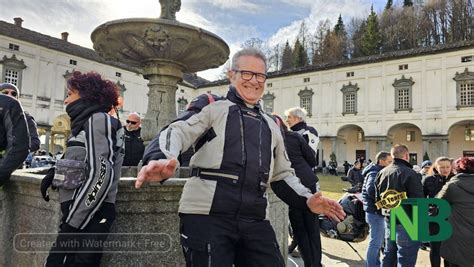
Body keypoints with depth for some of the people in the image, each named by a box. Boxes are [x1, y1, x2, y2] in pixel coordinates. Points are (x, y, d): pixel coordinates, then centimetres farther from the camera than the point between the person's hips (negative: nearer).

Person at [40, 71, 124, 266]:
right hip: (80, 213, 9)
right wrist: (54, 174, 9)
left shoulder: (98, 120, -8)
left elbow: (100, 175, -19)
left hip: (88, 217, -9)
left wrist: (73, 223, -20)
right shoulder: (88, 122, 21)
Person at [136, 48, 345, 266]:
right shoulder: (213, 108, 6)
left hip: (255, 221, 5)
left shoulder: (271, 126, 22)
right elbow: (179, 131, -9)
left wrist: (307, 200, 7)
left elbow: (282, 175, 25)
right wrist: (162, 159, -31)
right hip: (206, 215, -5)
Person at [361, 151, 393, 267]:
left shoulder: (378, 172, 15)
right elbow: (371, 190, -34)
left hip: (376, 210, 10)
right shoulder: (375, 174, -17)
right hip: (375, 211, -10)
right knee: (375, 242, -1)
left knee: (377, 240, 21)